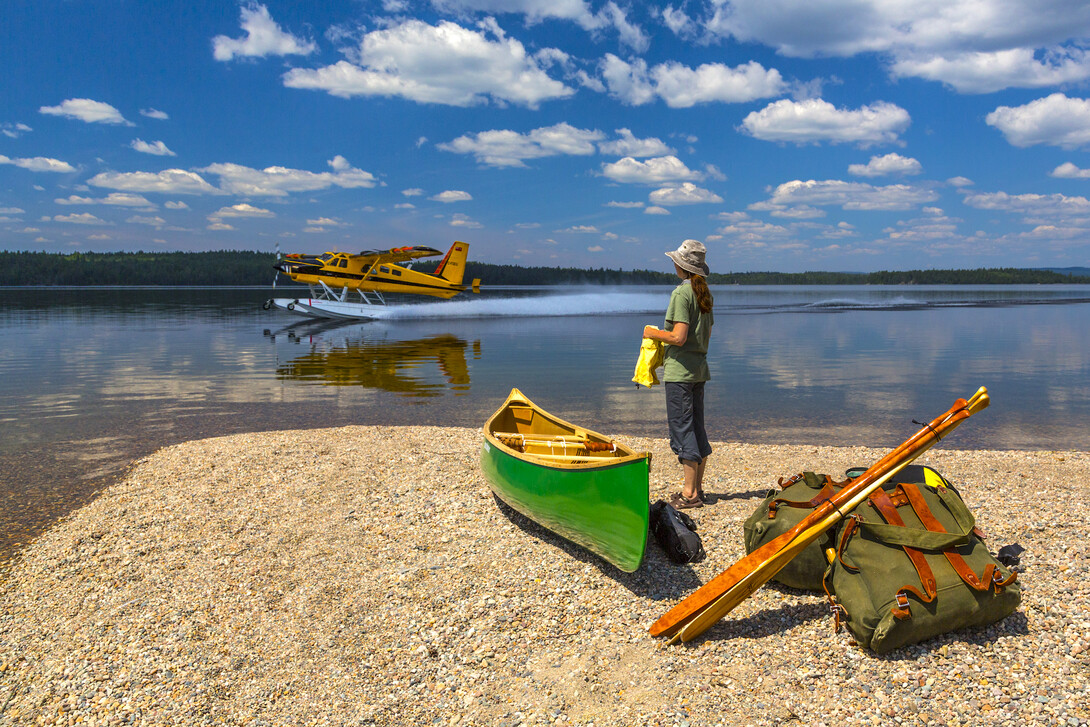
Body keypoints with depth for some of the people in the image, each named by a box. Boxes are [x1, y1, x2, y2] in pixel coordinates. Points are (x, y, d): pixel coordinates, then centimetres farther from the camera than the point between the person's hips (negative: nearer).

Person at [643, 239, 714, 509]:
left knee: (682, 429, -4)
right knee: (696, 428, 13)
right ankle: (697, 488, 20)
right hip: (698, 368, 9)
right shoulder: (705, 294, 11)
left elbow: (678, 337, -22)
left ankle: (690, 494, 0)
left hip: (679, 370, -9)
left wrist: (653, 333, -5)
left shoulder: (681, 293, -15)